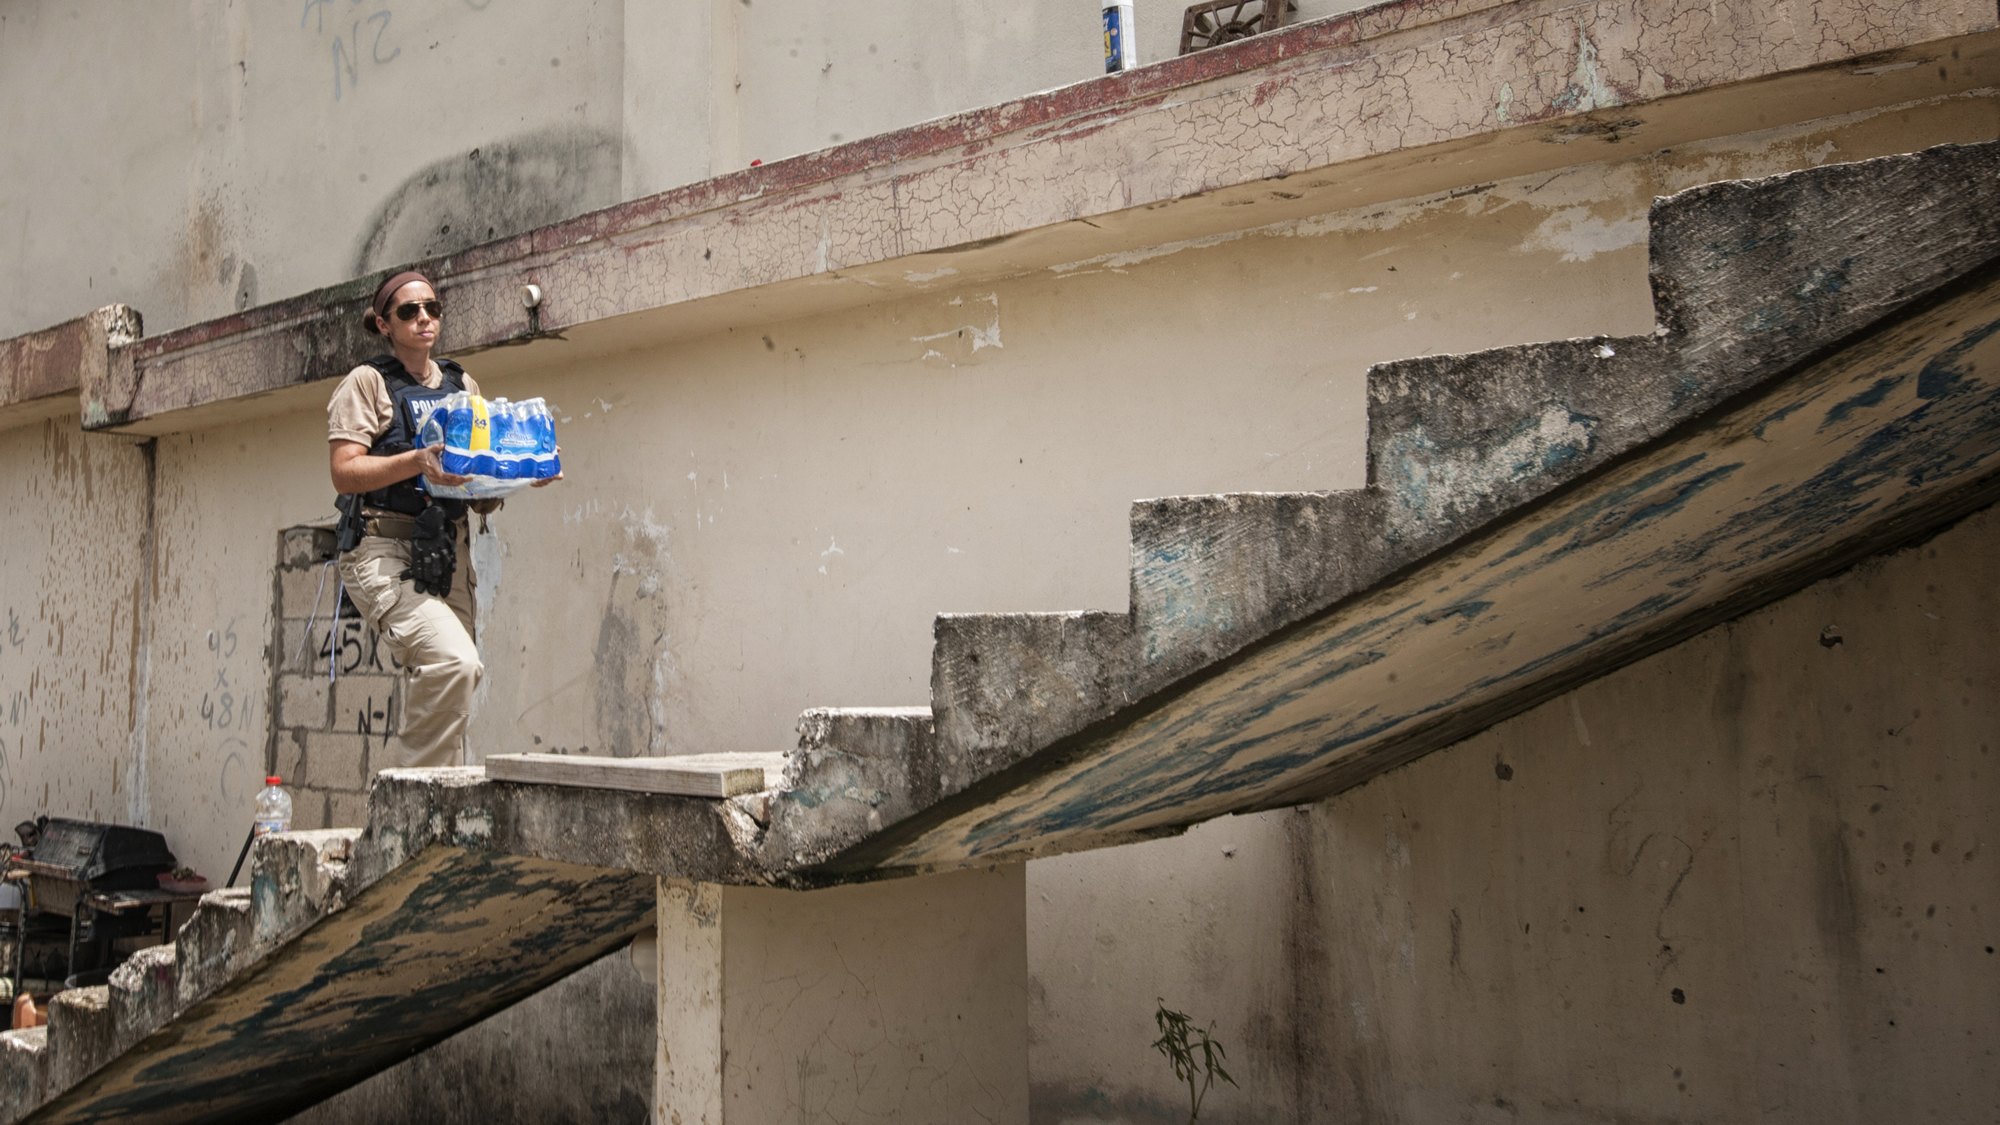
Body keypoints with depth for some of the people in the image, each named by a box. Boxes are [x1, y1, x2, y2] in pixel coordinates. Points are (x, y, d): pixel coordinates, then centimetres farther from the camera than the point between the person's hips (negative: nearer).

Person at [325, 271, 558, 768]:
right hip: (383, 549, -6)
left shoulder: (463, 386, 20)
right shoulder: (367, 382, 5)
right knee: (454, 661, -26)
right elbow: (345, 474, -7)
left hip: (447, 554, 6)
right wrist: (417, 461, -21)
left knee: (442, 677, 3)